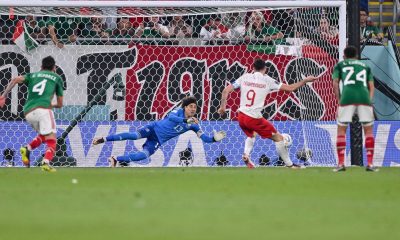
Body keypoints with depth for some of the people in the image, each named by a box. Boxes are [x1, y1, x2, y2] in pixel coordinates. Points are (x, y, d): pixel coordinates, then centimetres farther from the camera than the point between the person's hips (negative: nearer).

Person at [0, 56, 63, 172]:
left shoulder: (32, 75, 25)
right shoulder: (56, 78, 20)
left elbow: (15, 80, 3)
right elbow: (60, 104, 23)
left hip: (28, 112, 4)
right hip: (43, 108, -4)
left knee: (43, 135, 26)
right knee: (51, 140, -4)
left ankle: (27, 149, 3)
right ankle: (46, 162, -30)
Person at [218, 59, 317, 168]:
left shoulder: (245, 77, 5)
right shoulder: (267, 80, -4)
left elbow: (226, 90, 2)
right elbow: (290, 88, -3)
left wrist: (223, 106, 13)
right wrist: (305, 81, 9)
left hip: (241, 117, 5)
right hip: (255, 118, -5)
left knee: (251, 135, 34)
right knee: (278, 138, 9)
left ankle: (246, 154, 8)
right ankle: (289, 165, 11)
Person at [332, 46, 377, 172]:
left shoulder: (340, 65, 22)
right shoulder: (365, 66, 28)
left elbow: (335, 83, 8)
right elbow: (371, 85, 16)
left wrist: (339, 100, 9)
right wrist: (370, 100, 9)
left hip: (347, 97, -1)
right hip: (364, 97, 1)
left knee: (341, 130, 8)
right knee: (368, 130, 11)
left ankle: (341, 164, 0)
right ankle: (370, 164, 3)